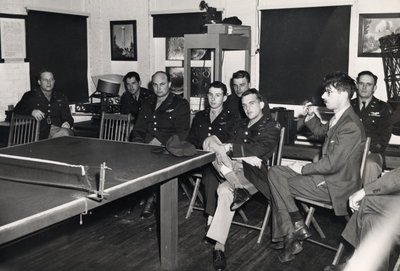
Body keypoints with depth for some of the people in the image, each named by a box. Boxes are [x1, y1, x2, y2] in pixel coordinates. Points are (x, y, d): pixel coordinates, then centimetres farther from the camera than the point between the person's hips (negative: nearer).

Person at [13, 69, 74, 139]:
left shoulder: (61, 97, 23)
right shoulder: (30, 96, 14)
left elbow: (68, 117, 22)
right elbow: (17, 110, 3)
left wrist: (67, 123, -3)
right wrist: (32, 112, -17)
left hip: (58, 129, 4)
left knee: (66, 132, -35)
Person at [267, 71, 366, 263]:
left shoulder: (351, 126, -24)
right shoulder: (338, 118, 7)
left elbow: (332, 164, -26)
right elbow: (321, 131, 29)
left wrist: (303, 169, -13)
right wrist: (311, 117, 10)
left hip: (335, 186, -10)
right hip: (325, 175, 10)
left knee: (278, 183, -12)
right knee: (275, 172, 1)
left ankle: (297, 228, 3)